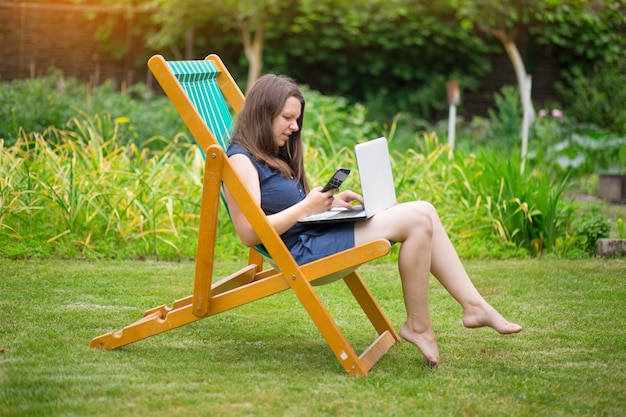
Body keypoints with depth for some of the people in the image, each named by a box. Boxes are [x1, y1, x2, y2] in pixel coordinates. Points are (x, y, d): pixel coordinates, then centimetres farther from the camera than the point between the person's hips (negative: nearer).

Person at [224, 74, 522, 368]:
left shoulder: (275, 155, 20)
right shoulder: (241, 160, -11)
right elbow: (249, 233, -19)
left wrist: (330, 202, 4)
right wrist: (307, 207, -20)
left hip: (317, 233, 10)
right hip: (301, 250, -10)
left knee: (423, 213, 0)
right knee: (417, 220, -16)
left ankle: (474, 306, 2)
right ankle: (417, 325, -8)